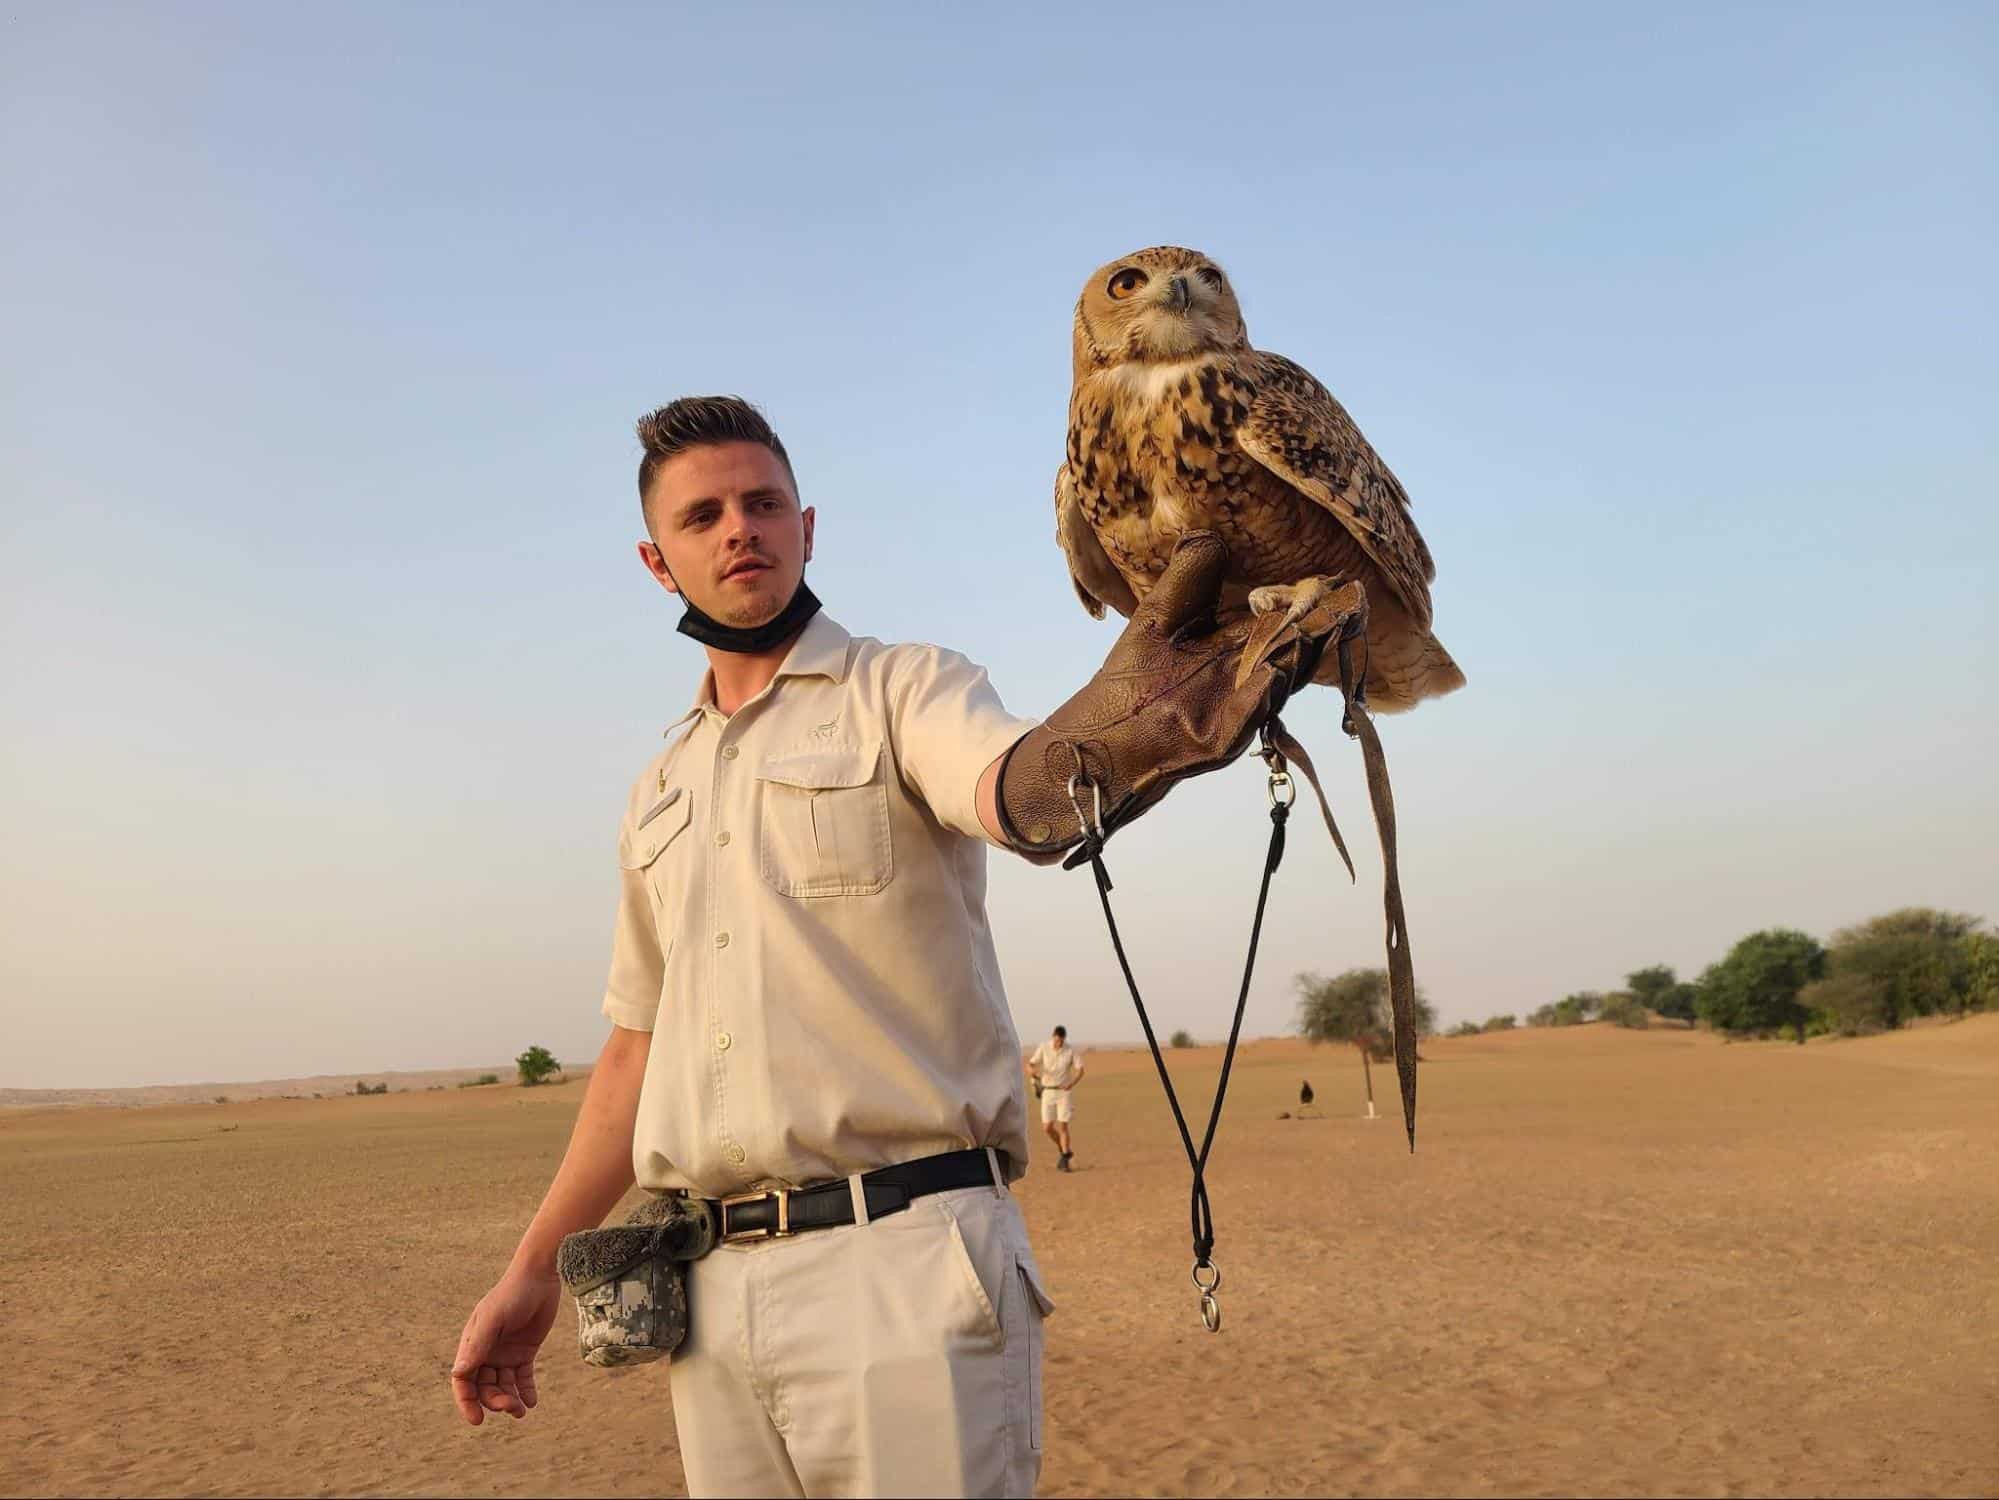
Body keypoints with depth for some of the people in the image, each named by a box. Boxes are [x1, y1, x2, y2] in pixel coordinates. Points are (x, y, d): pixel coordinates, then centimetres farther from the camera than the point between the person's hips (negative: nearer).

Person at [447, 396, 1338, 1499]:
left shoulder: (903, 690, -1)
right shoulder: (660, 791, 18)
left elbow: (1016, 793, -25)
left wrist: (1086, 749, -49)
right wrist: (533, 1270, 20)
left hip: (907, 1264, -5)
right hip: (714, 1285, 6)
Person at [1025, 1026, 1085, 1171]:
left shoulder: (1071, 1051, -8)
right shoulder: (1043, 1048, -5)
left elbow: (1080, 1070, -9)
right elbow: (1030, 1065, -7)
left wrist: (1071, 1084, -28)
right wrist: (1034, 1071, -32)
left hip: (1064, 1092, -2)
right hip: (1047, 1092, 2)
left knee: (1062, 1126, -10)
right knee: (1047, 1127, 1)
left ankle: (1065, 1160, -1)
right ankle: (1063, 1149, 27)